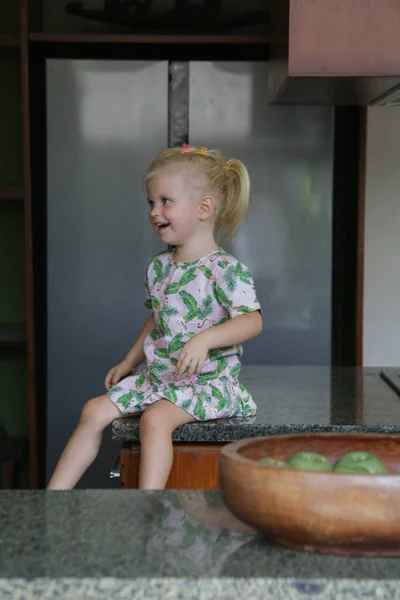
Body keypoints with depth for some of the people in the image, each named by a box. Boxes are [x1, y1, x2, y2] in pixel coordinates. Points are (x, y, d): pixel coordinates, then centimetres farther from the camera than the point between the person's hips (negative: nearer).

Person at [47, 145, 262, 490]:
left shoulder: (224, 269, -14)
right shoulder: (159, 268, 10)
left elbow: (252, 320, -23)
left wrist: (204, 339, -35)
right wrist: (129, 362, 23)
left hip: (208, 381, -8)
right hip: (157, 377, 8)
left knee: (155, 418, -32)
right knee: (95, 411, -3)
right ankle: (55, 493, 2)